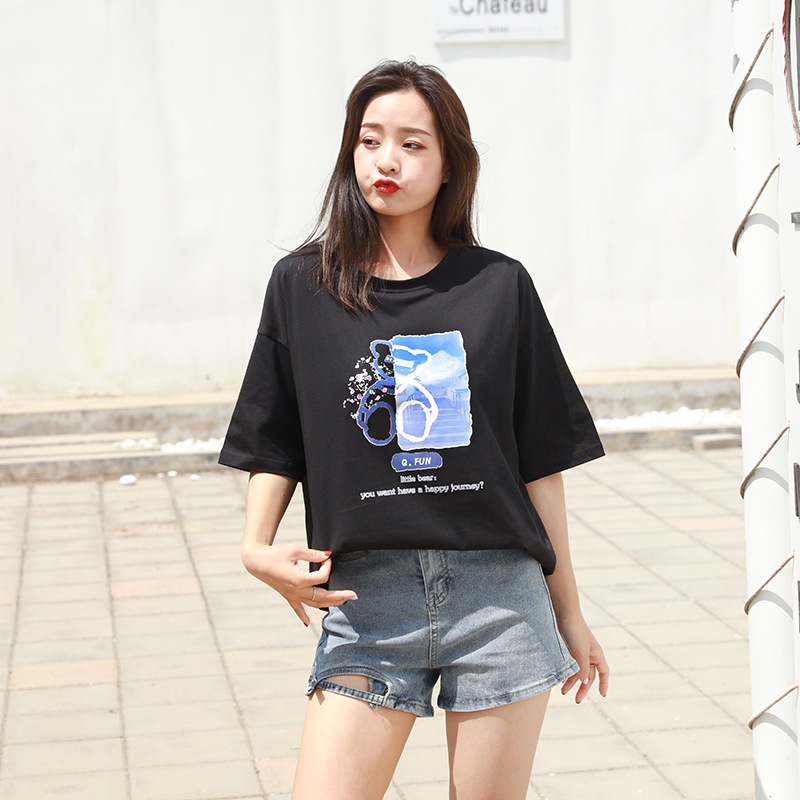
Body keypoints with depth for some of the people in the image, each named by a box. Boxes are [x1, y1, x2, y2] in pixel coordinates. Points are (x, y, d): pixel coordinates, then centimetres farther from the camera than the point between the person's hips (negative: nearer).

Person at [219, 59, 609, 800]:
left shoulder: (498, 287, 4)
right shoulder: (303, 286, 5)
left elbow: (540, 461, 7)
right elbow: (274, 443, 8)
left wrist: (569, 613, 10)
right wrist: (257, 547, -11)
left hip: (498, 594, 0)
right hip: (366, 598, 0)